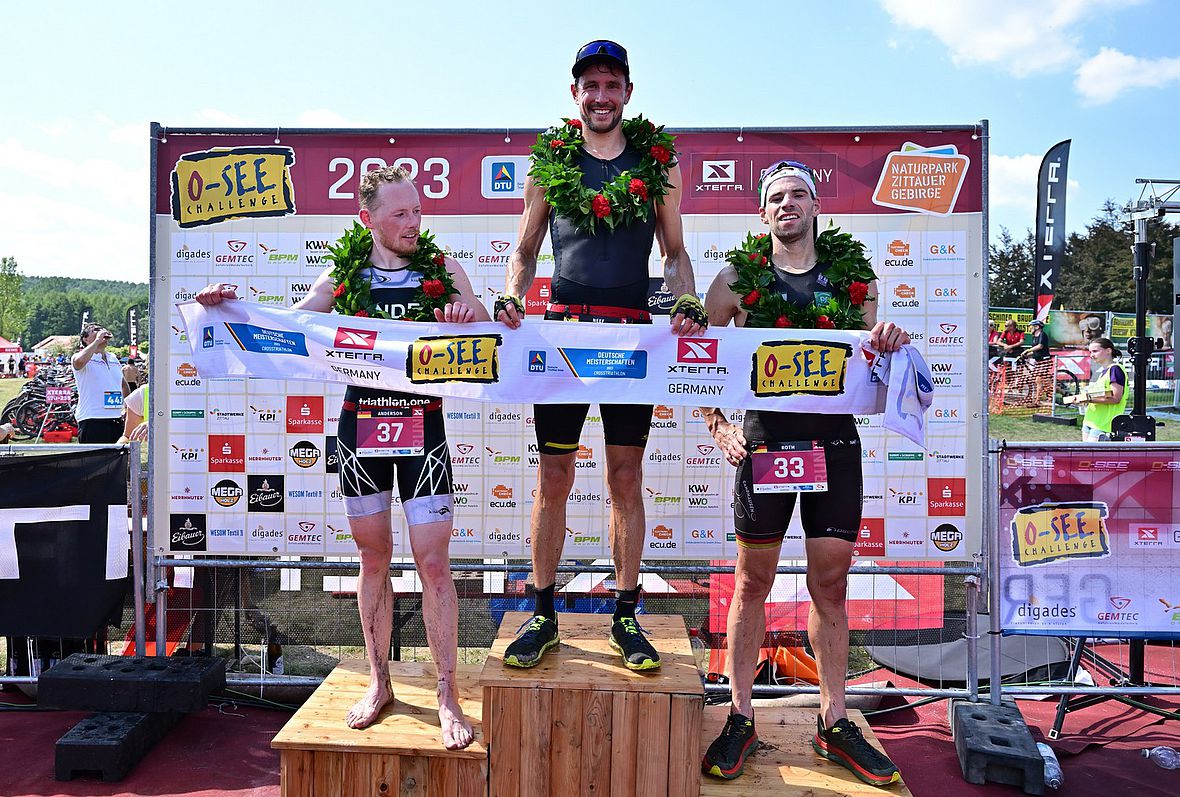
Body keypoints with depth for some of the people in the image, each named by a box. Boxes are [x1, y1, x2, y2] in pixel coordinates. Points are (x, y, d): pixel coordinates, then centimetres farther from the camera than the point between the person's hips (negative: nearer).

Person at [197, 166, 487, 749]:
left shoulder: (442, 270, 3)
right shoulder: (343, 275, 5)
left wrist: (468, 317, -21)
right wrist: (230, 305, -6)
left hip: (423, 425, -2)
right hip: (360, 423, 2)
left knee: (433, 563, -5)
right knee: (373, 558, 11)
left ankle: (447, 695, 7)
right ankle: (379, 683, 26)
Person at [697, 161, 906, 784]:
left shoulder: (853, 277, 9)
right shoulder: (736, 279, 3)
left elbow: (873, 358, 17)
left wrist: (891, 344, -7)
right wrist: (719, 428, -6)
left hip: (835, 441, 2)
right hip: (765, 439, -2)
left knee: (831, 586, 9)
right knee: (752, 583, 6)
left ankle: (833, 723, 24)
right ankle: (740, 719, 20)